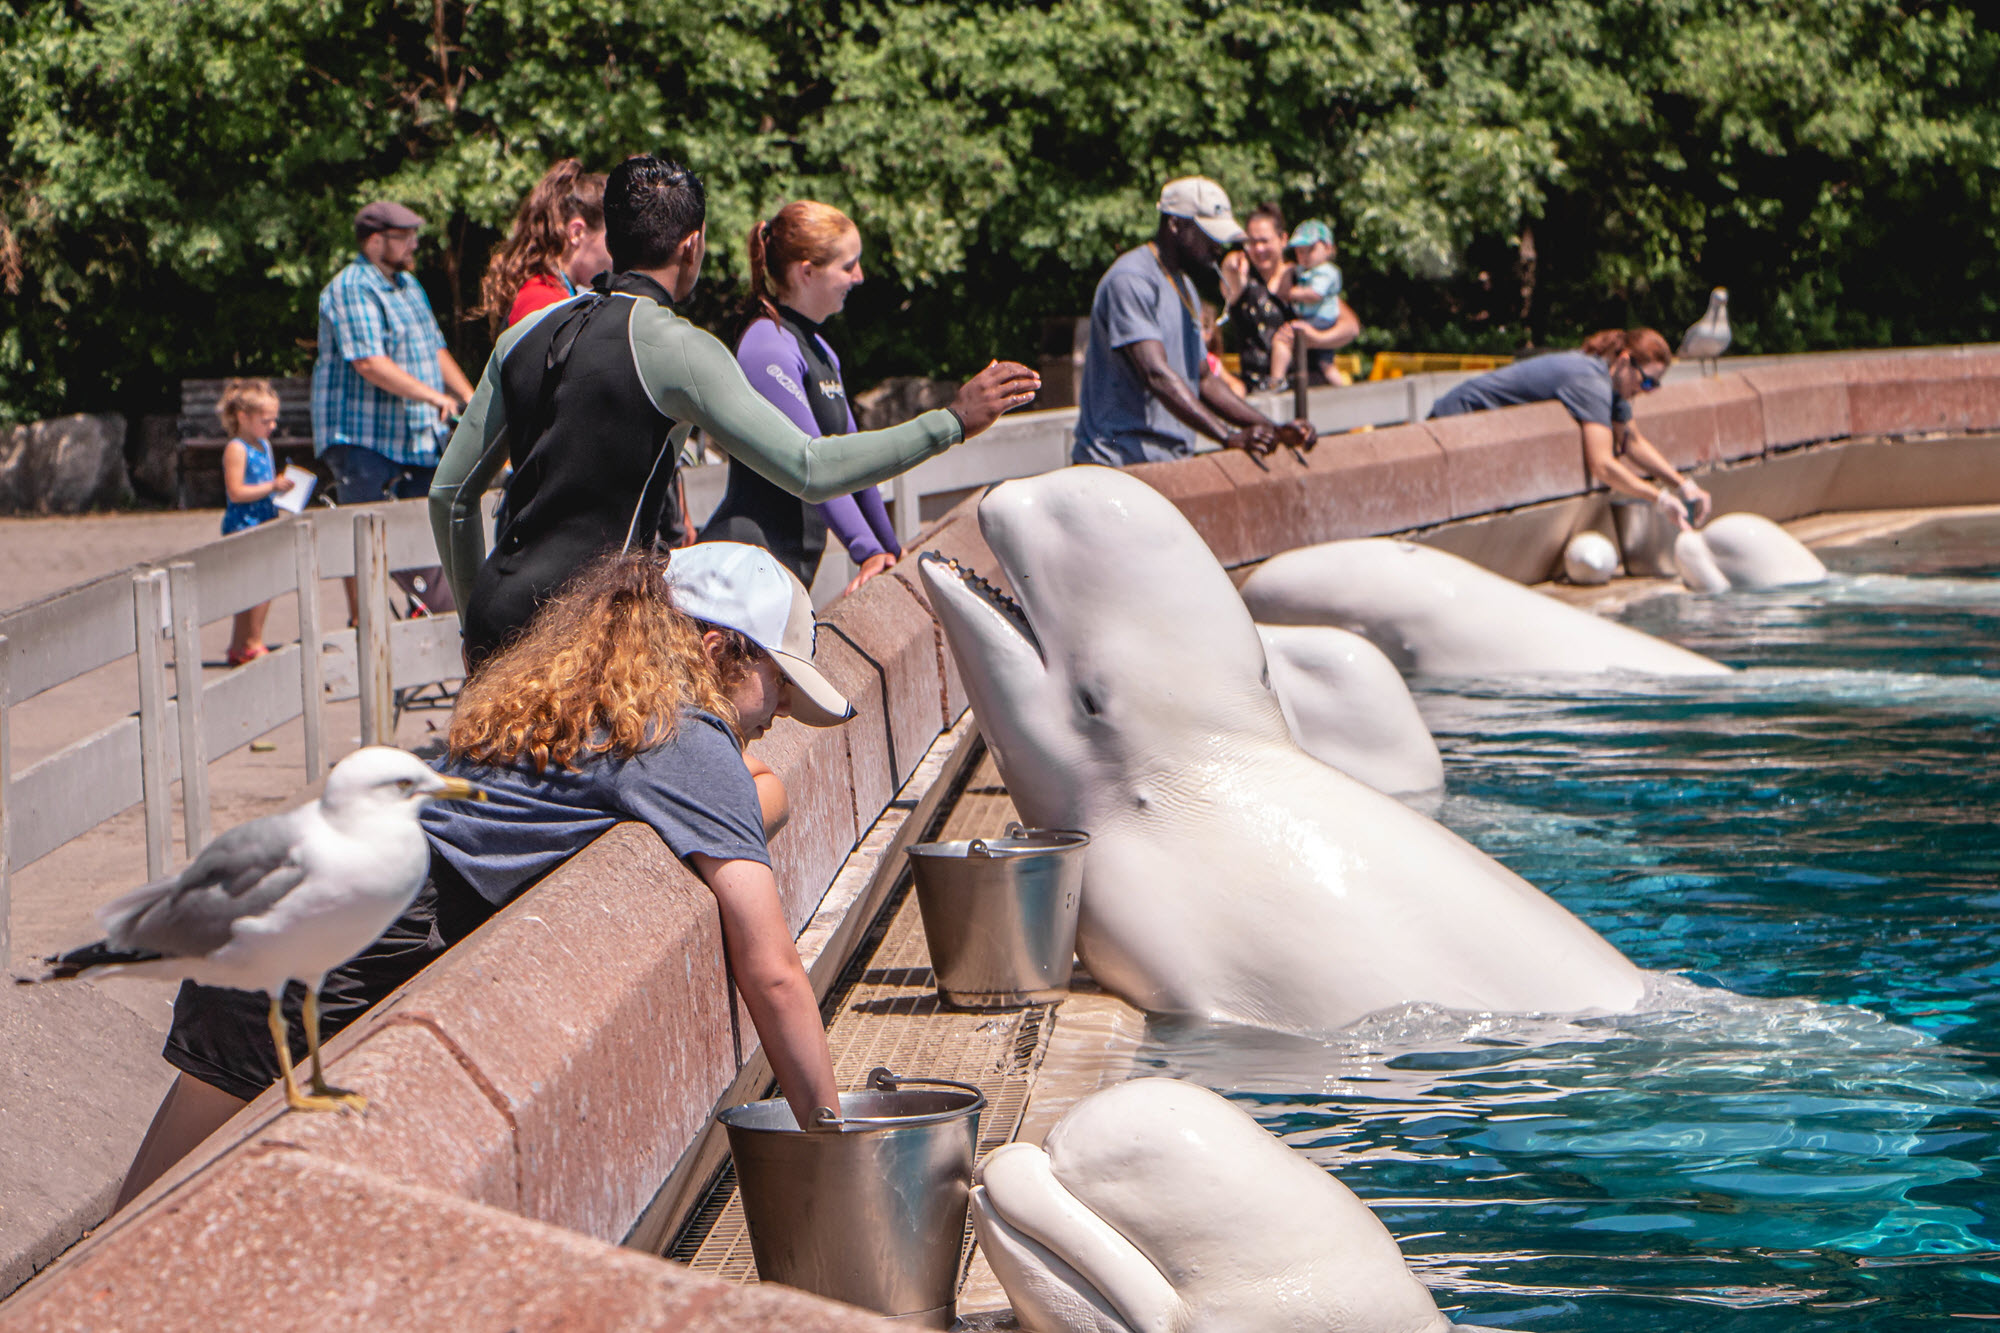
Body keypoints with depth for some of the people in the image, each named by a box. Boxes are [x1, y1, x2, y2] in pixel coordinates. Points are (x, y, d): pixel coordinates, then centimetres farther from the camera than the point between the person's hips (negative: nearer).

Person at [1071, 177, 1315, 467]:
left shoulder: (1184, 288, 22)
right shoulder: (1130, 280, -10)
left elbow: (1203, 381, 24)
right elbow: (1156, 375, -20)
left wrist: (1275, 431, 12)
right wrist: (1230, 437, -27)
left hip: (1173, 464, 9)